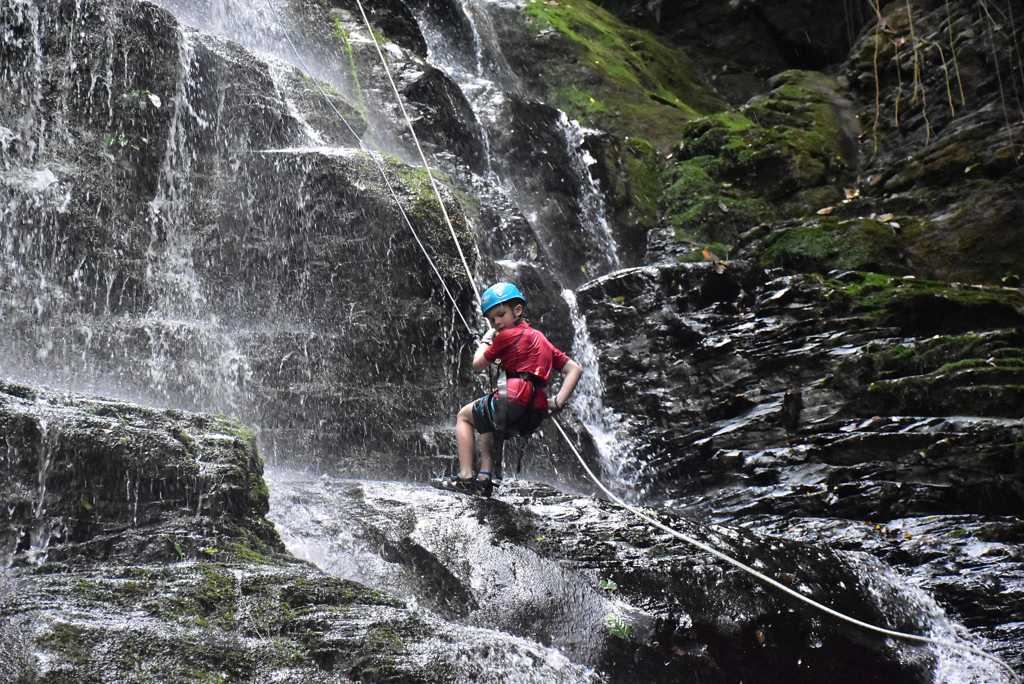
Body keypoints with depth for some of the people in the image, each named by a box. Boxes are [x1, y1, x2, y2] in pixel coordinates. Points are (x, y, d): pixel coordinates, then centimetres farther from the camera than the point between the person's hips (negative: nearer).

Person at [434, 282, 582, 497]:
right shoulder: (540, 338, 20)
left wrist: (485, 341, 24)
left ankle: (465, 477, 5)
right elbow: (575, 369, 15)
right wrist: (558, 403, 8)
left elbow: (478, 364, 7)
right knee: (489, 421, 36)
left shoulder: (507, 335, -2)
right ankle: (484, 478, 22)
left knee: (464, 415, 19)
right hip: (537, 413, 8)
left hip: (514, 401, -8)